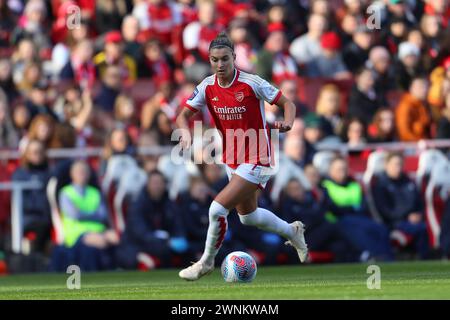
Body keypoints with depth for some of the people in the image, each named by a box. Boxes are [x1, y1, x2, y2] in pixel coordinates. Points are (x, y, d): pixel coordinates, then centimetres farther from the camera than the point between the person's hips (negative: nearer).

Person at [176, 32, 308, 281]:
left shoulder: (252, 83, -18)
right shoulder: (207, 87, -4)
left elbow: (288, 104, -11)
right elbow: (184, 115, 2)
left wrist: (287, 123, -32)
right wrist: (185, 131, -21)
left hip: (256, 160, -7)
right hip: (232, 160, 7)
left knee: (218, 208, -18)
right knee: (247, 216, 23)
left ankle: (207, 262, 3)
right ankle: (292, 231, 49)